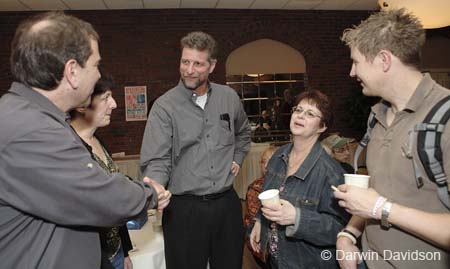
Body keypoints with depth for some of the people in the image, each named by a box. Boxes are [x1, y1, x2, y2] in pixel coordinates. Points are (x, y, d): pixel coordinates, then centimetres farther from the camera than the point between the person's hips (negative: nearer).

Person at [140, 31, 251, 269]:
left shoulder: (229, 98, 4)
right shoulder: (164, 106, -10)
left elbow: (243, 133, 23)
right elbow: (156, 161, -15)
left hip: (227, 203, 4)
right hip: (184, 208, -3)